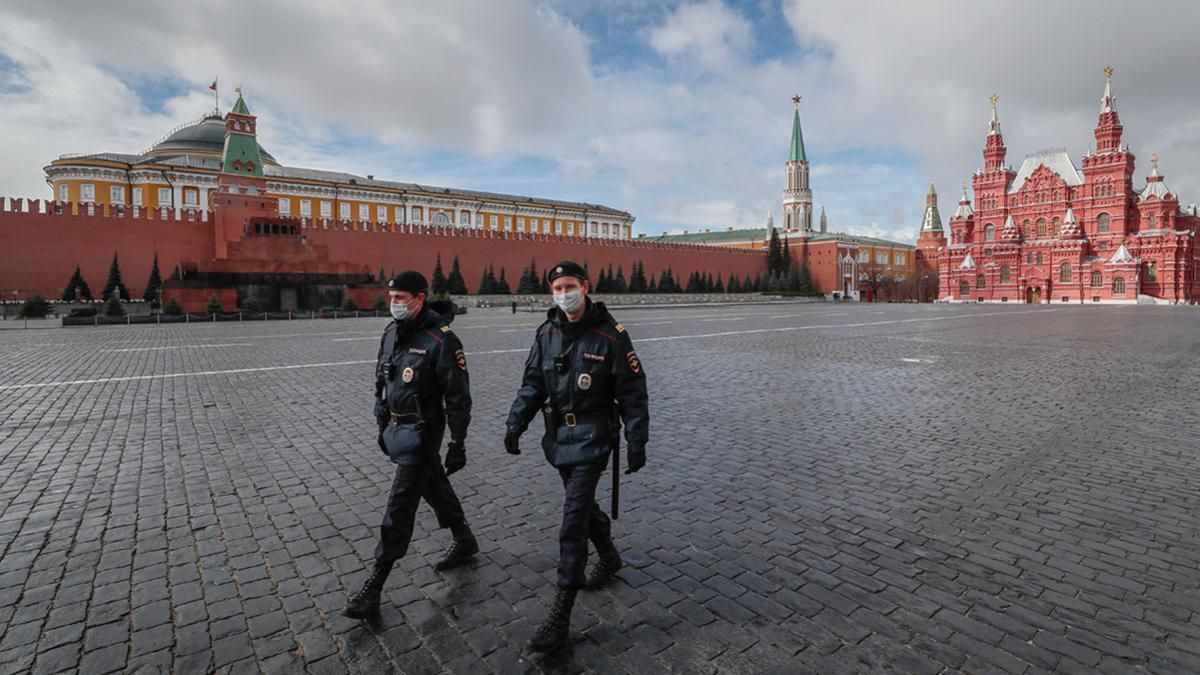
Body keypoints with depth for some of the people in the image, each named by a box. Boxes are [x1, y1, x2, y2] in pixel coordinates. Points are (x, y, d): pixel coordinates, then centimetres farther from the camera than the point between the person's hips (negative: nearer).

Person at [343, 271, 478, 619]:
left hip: (420, 433, -8)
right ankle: (464, 541, 42)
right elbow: (381, 381, 15)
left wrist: (457, 444, -16)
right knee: (434, 487, 21)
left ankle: (373, 590, 9)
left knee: (399, 509, -3)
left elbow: (458, 397, -17)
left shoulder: (441, 340, -20)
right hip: (396, 428, 8)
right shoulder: (392, 332, 4)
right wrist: (382, 426, 16)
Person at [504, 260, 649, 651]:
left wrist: (637, 442, -11)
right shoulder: (547, 334, 2)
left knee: (573, 519, -7)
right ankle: (609, 557, 48)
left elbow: (633, 393, -10)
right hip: (558, 435, 6)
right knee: (582, 504, 21)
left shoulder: (610, 335, -14)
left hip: (592, 438, -6)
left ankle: (561, 615, 4)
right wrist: (515, 424, -5)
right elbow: (532, 384, 7)